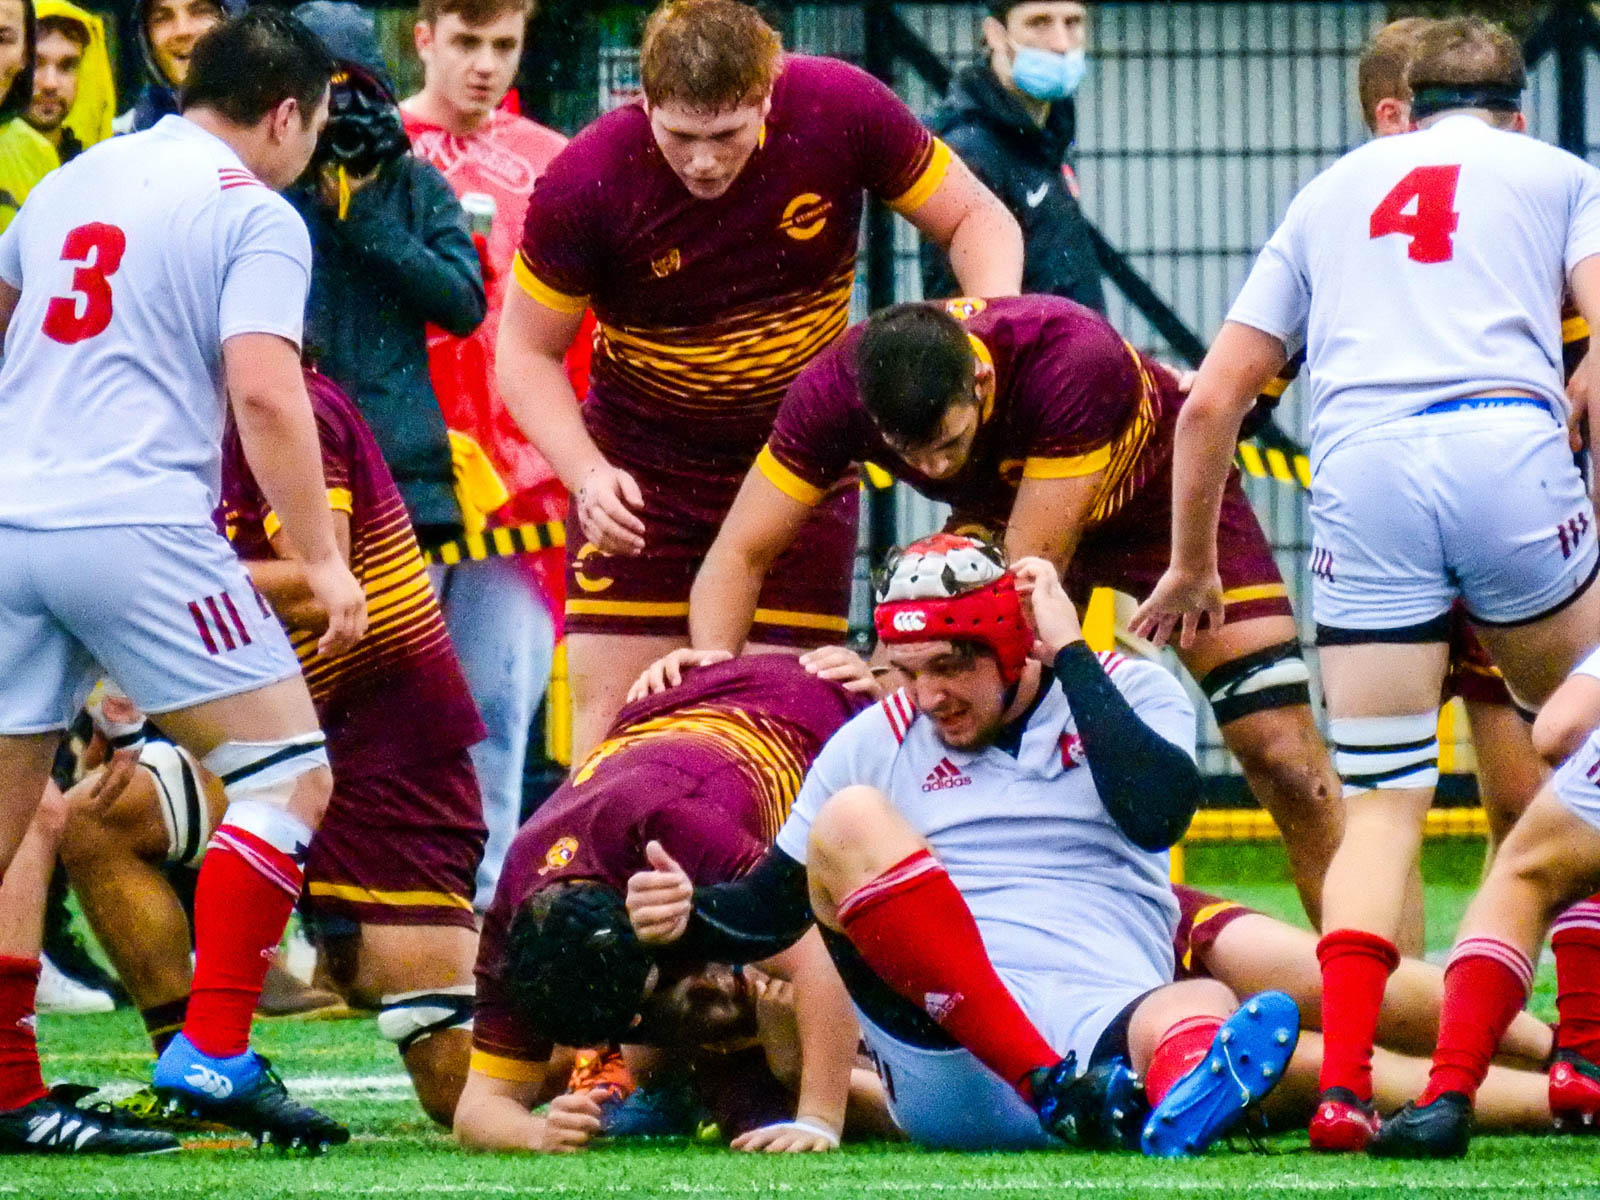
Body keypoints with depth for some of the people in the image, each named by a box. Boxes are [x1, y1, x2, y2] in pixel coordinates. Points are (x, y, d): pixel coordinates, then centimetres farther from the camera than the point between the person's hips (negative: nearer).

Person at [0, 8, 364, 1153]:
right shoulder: (258, 217, -2)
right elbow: (264, 394, -14)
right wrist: (324, 557, -10)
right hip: (141, 529, -6)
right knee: (290, 777, 1)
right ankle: (213, 1051, -9)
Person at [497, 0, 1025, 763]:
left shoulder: (839, 112, -18)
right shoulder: (585, 184, -21)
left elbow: (976, 220, -4)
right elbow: (527, 353, -7)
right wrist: (588, 473, -23)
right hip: (638, 473, -1)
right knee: (612, 720, -6)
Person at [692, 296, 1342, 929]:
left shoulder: (1075, 361, -43)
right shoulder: (833, 390, -31)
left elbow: (1032, 573, -40)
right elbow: (741, 551, -26)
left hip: (1163, 495, -3)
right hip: (1004, 510, 4)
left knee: (1280, 750, -13)